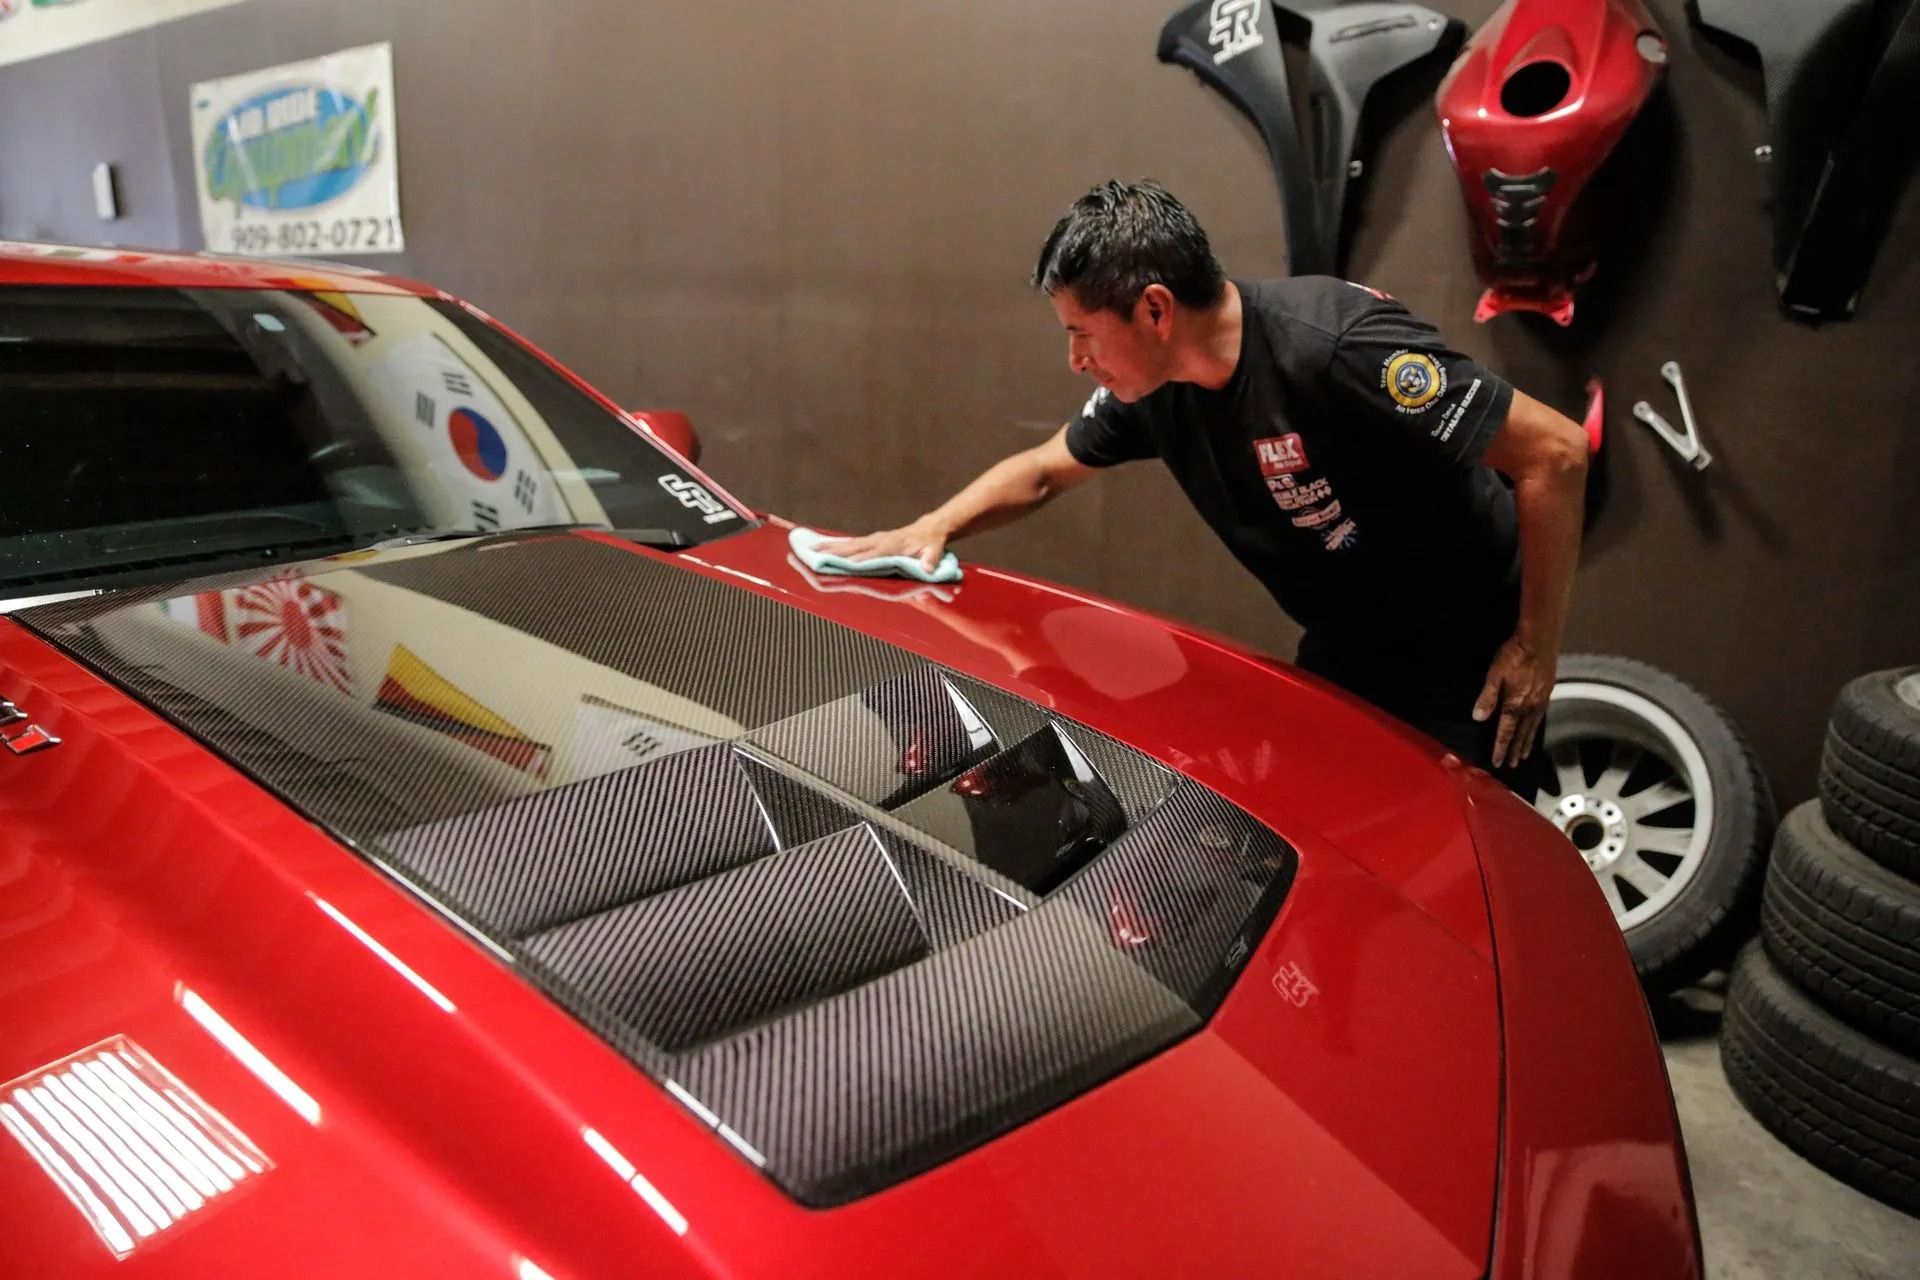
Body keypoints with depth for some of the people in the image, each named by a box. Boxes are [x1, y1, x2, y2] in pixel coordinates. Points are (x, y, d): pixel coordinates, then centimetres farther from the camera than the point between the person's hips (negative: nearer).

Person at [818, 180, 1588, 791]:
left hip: (1468, 659, -6)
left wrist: (1536, 647, -21)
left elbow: (1555, 453, -26)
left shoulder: (1338, 348, -30)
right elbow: (1043, 470, 10)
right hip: (1342, 657, 7)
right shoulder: (1150, 387, -8)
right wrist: (933, 528, -5)